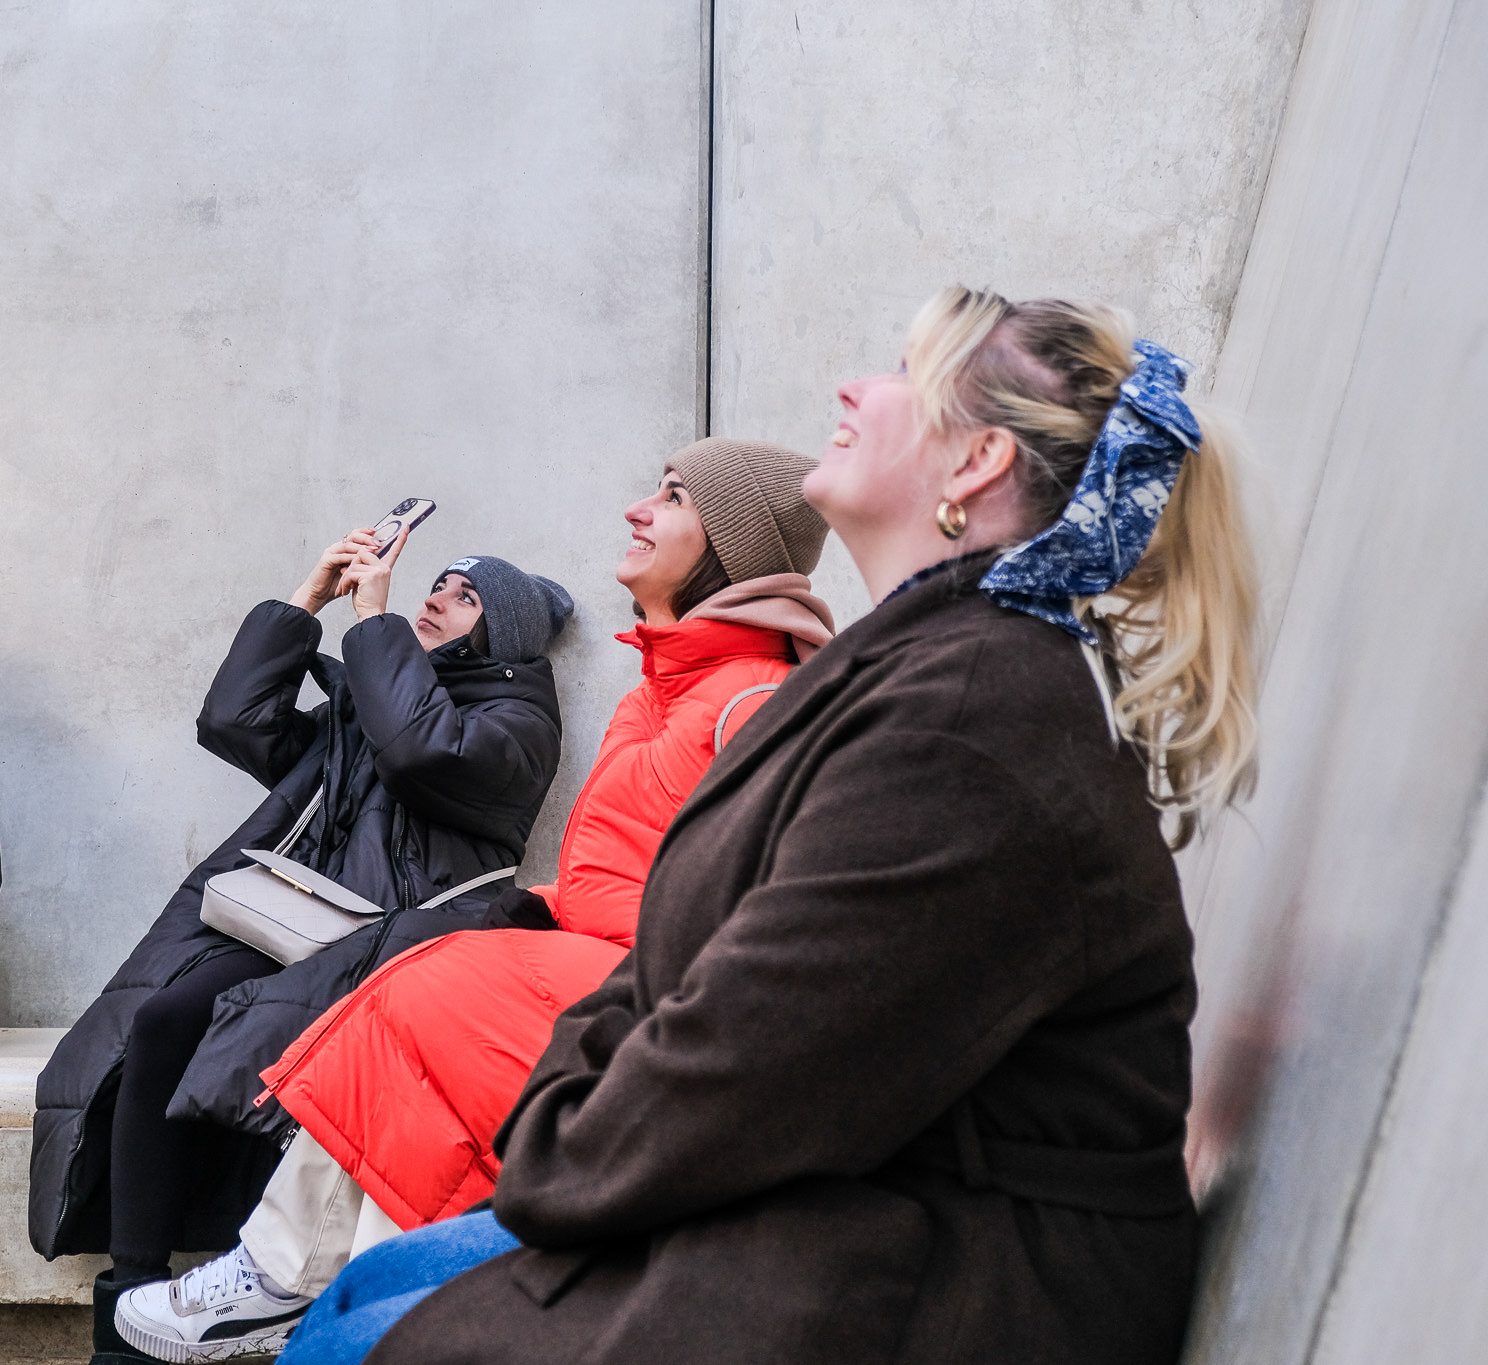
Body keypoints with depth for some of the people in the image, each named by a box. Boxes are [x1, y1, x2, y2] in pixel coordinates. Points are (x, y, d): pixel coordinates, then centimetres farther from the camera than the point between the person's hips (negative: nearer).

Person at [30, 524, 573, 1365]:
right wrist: (307, 599, 16)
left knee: (249, 1040, -33)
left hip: (393, 947, -6)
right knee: (162, 1021, -23)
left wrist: (373, 614, -4)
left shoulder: (517, 719, 7)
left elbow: (418, 747, -14)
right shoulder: (360, 703, 27)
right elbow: (237, 720, 17)